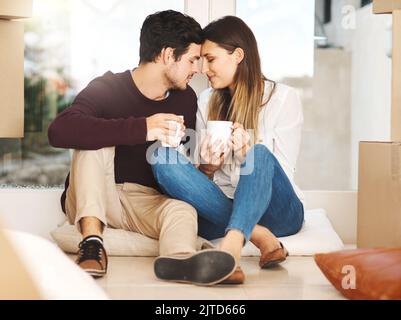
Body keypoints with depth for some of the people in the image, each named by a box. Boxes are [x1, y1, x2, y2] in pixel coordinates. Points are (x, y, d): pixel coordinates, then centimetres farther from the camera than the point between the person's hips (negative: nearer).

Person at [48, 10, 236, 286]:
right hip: (90, 200, -3)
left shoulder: (185, 99, 5)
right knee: (96, 142, -27)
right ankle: (92, 242, -36)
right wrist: (142, 129, -40)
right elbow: (59, 131, -32)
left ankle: (179, 259, -63)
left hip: (148, 201, 3)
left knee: (183, 209, -28)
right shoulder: (107, 88, -12)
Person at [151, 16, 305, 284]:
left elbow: (282, 174, -4)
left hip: (278, 211, -3)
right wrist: (208, 166, -11)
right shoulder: (207, 101, 12)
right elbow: (203, 176, 13)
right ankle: (259, 236, -32)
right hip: (220, 208, 4)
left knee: (260, 154, -34)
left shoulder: (283, 97, 0)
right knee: (164, 159, -23)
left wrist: (249, 156, -23)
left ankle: (231, 247, -55)